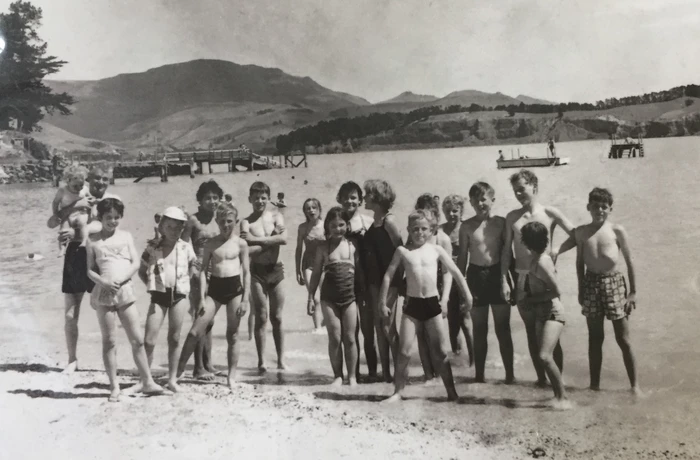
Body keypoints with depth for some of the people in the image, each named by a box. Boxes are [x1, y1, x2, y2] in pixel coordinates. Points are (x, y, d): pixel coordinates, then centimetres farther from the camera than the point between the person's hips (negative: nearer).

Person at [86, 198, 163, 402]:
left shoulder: (126, 236, 9)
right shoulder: (93, 240, 6)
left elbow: (136, 263, 2)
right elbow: (90, 270, 3)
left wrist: (121, 280, -12)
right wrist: (104, 282, -15)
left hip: (125, 291, 1)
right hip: (104, 293, -1)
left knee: (137, 339, 2)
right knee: (109, 341, 3)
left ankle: (147, 381, 11)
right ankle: (114, 386, 9)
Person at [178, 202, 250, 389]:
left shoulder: (240, 244, 1)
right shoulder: (211, 244, 3)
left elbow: (246, 273, 2)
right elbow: (203, 270, 2)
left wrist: (245, 300, -4)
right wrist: (202, 299, -4)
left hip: (234, 288, -1)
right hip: (214, 287, 1)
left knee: (232, 335, 5)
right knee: (195, 332, -2)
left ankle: (231, 377, 14)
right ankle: (178, 370, 11)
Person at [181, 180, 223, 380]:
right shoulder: (193, 220, -6)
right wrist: (192, 269, -19)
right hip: (199, 273, -6)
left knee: (209, 320, 12)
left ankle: (208, 364, 19)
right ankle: (199, 367, 1)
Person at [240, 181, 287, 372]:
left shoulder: (276, 217, 4)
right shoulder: (246, 222, -1)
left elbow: (283, 238, -14)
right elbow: (247, 250, -15)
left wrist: (256, 239, -15)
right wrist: (272, 241, -12)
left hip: (276, 270, 1)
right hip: (257, 272, -1)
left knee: (277, 318, 6)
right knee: (261, 318, 1)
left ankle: (281, 359, 13)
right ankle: (261, 360, 7)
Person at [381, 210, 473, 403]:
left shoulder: (436, 250, 3)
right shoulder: (403, 251, 1)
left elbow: (455, 273, 8)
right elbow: (388, 276, 4)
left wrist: (467, 296, 7)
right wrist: (383, 302, 3)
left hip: (433, 304, 1)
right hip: (412, 305, 0)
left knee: (441, 352, 3)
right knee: (404, 352, -4)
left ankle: (452, 392, 13)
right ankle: (398, 392, 8)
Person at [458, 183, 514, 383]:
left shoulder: (500, 222, -2)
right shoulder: (467, 226, 0)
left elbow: (508, 253, 3)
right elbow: (462, 258, 3)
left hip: (498, 275, -1)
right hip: (476, 276, 1)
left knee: (503, 329, 5)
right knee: (479, 329, 10)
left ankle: (510, 374, 12)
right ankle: (479, 374, 20)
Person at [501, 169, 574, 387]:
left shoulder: (550, 213, -2)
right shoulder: (512, 217, 7)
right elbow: (506, 250, 7)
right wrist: (504, 280, 1)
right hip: (522, 278, 3)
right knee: (531, 331, 9)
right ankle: (541, 377, 17)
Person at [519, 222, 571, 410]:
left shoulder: (542, 262, -21)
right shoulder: (536, 258, 5)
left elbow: (557, 292, -21)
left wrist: (530, 299, -14)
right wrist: (528, 297, 1)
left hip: (552, 313, -10)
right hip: (541, 313, 10)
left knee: (544, 356, -18)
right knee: (545, 357, 10)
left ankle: (563, 398, -9)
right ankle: (558, 395, 17)